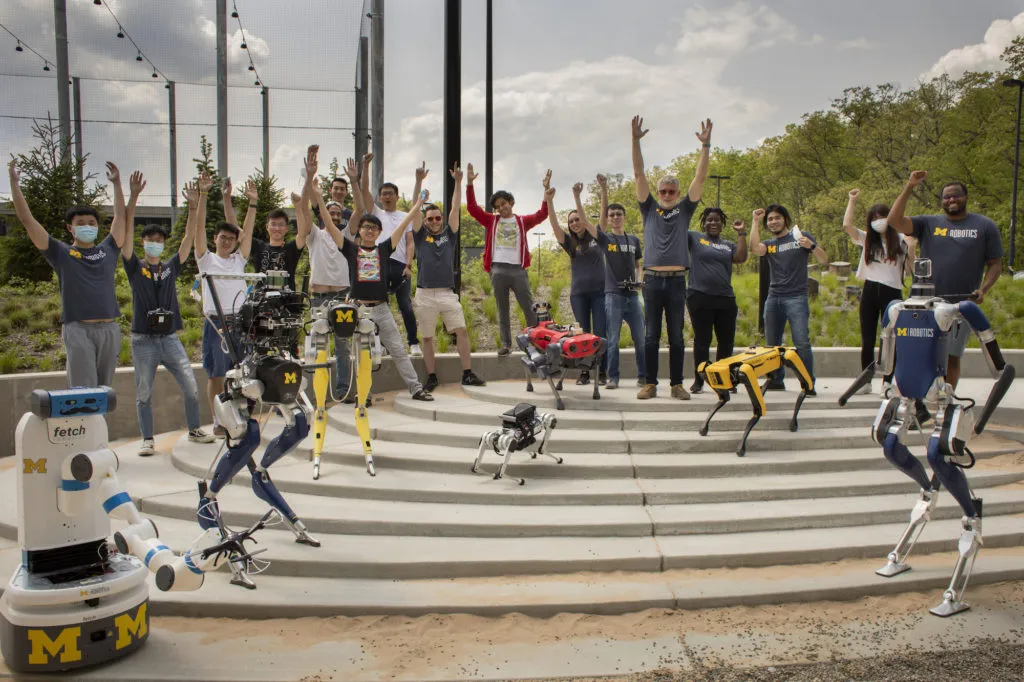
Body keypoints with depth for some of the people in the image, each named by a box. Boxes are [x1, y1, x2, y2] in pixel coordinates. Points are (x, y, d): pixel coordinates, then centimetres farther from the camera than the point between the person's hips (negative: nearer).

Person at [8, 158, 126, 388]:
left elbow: (120, 216, 21)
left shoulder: (108, 250, 15)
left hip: (109, 329, 3)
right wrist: (14, 183, 6)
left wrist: (116, 183, 23)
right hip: (78, 330, -3)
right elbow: (27, 220, 6)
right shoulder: (61, 253, 8)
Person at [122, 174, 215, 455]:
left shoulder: (171, 267, 10)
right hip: (143, 340, -2)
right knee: (144, 394, 4)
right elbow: (127, 231, -8)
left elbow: (190, 236, 4)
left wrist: (195, 204, -4)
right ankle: (147, 439, 15)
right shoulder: (135, 268, 3)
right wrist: (133, 196, -18)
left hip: (170, 339, 2)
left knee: (191, 388, 0)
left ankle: (194, 430, 16)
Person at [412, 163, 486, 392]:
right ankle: (431, 377, 12)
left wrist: (458, 182, -4)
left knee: (461, 331, -6)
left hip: (448, 293, 1)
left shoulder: (449, 234, 12)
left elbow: (455, 208, 4)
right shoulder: (420, 236, 8)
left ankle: (468, 375, -1)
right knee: (427, 337, 3)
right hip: (425, 294, -1)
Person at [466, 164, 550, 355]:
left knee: (529, 308, -2)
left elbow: (542, 214, 0)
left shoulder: (522, 221, 11)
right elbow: (472, 208, 4)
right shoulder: (491, 221, 12)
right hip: (498, 269, 1)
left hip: (518, 269, -1)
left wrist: (547, 190, -10)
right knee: (502, 310, 6)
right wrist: (469, 184, -5)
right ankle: (506, 345, 11)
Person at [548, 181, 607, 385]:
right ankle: (584, 372, 7)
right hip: (578, 293, 2)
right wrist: (549, 201, -19)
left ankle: (602, 372, 0)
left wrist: (577, 197, -22)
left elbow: (585, 220, -12)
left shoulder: (595, 238, 6)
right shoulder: (570, 242, 9)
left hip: (599, 291, -2)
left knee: (600, 333, -4)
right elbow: (554, 225, -5)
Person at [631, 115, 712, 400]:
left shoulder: (684, 210, 11)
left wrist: (705, 145, -4)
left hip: (677, 280, 0)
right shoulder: (649, 209, 10)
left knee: (676, 336, 5)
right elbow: (639, 174, 3)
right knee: (651, 336, 3)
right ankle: (651, 384, 8)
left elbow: (700, 177, 4)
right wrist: (636, 140, -4)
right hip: (652, 279, 0)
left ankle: (677, 384, 10)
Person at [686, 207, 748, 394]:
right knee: (702, 341, 1)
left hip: (726, 299, 4)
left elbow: (741, 258, 1)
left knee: (726, 342, 7)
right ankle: (699, 380, 9)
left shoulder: (729, 245, 17)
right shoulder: (694, 238, 8)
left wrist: (741, 233, 2)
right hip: (700, 298, -4)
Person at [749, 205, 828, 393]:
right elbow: (755, 248, -7)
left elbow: (824, 260, 4)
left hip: (796, 298, -4)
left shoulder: (800, 236, 9)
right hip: (773, 298, 4)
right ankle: (777, 380, 16)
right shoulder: (769, 244, 17)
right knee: (772, 344, 5)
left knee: (802, 342, -14)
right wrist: (755, 222, -1)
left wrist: (811, 246, -15)